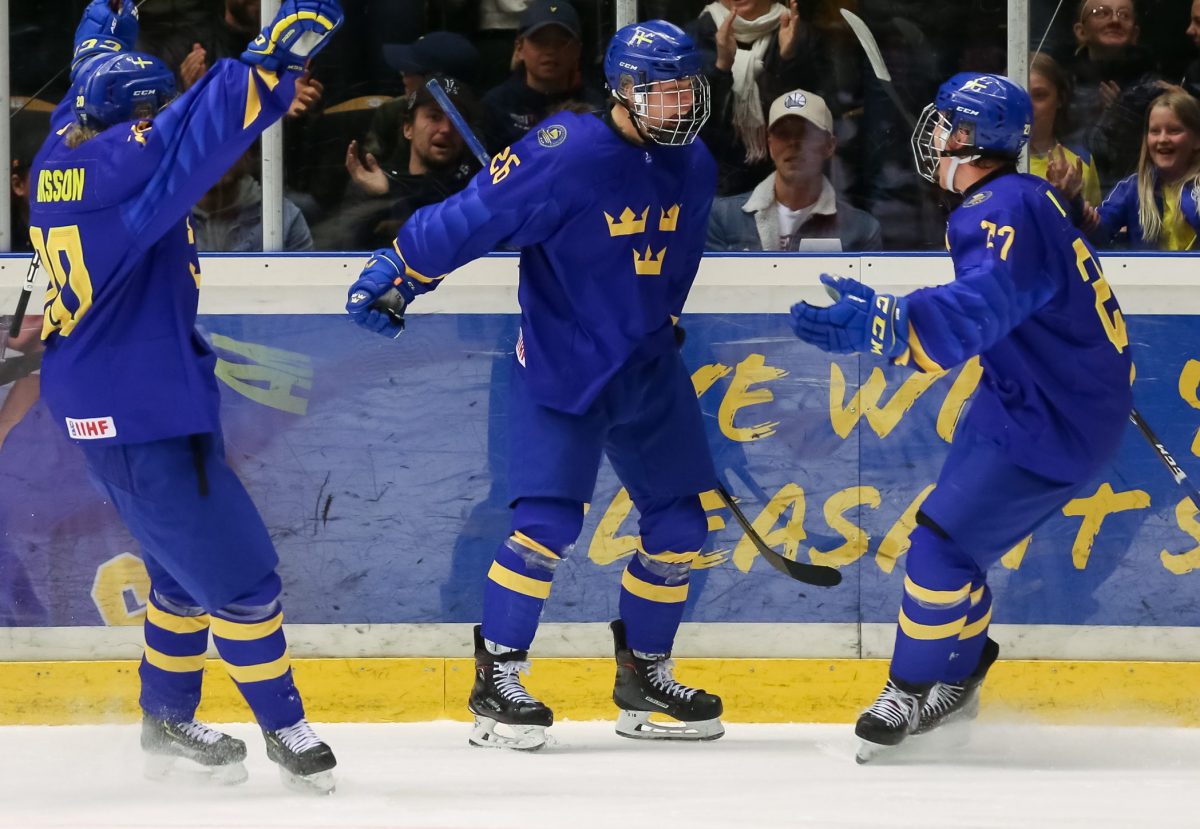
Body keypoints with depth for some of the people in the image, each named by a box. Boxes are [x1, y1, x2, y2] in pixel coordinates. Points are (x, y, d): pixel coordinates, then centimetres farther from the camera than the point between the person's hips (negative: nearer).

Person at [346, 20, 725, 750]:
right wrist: (397, 272, -13)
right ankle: (497, 679, -4)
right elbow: (475, 214, -17)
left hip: (646, 371, 7)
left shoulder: (694, 168, 3)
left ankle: (644, 676, 20)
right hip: (559, 366, -7)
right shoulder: (566, 154, -21)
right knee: (548, 522, -15)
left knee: (680, 524, 5)